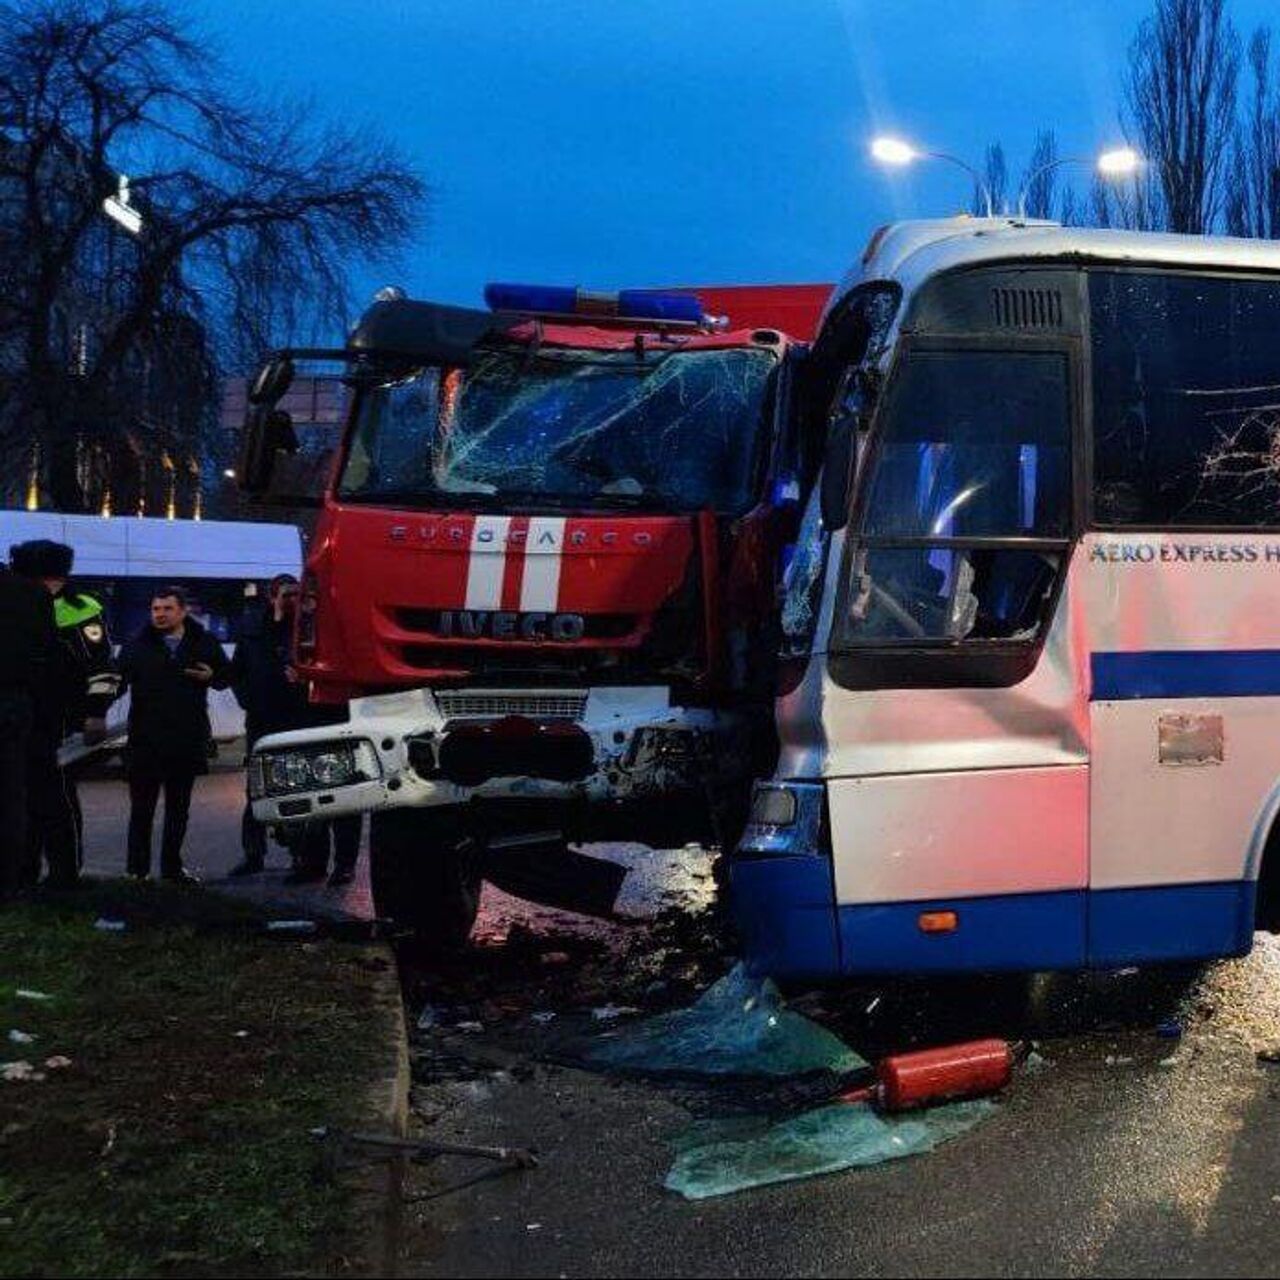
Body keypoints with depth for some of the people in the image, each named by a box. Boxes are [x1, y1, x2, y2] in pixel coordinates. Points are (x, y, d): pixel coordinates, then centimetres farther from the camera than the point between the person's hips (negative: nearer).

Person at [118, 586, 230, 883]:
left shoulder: (204, 643, 5)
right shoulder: (138, 646, 0)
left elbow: (226, 675, 14)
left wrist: (211, 676, -7)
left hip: (187, 739, 3)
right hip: (145, 739, -2)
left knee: (178, 808, 12)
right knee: (142, 807, 0)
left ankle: (172, 866, 23)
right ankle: (138, 869, 7)